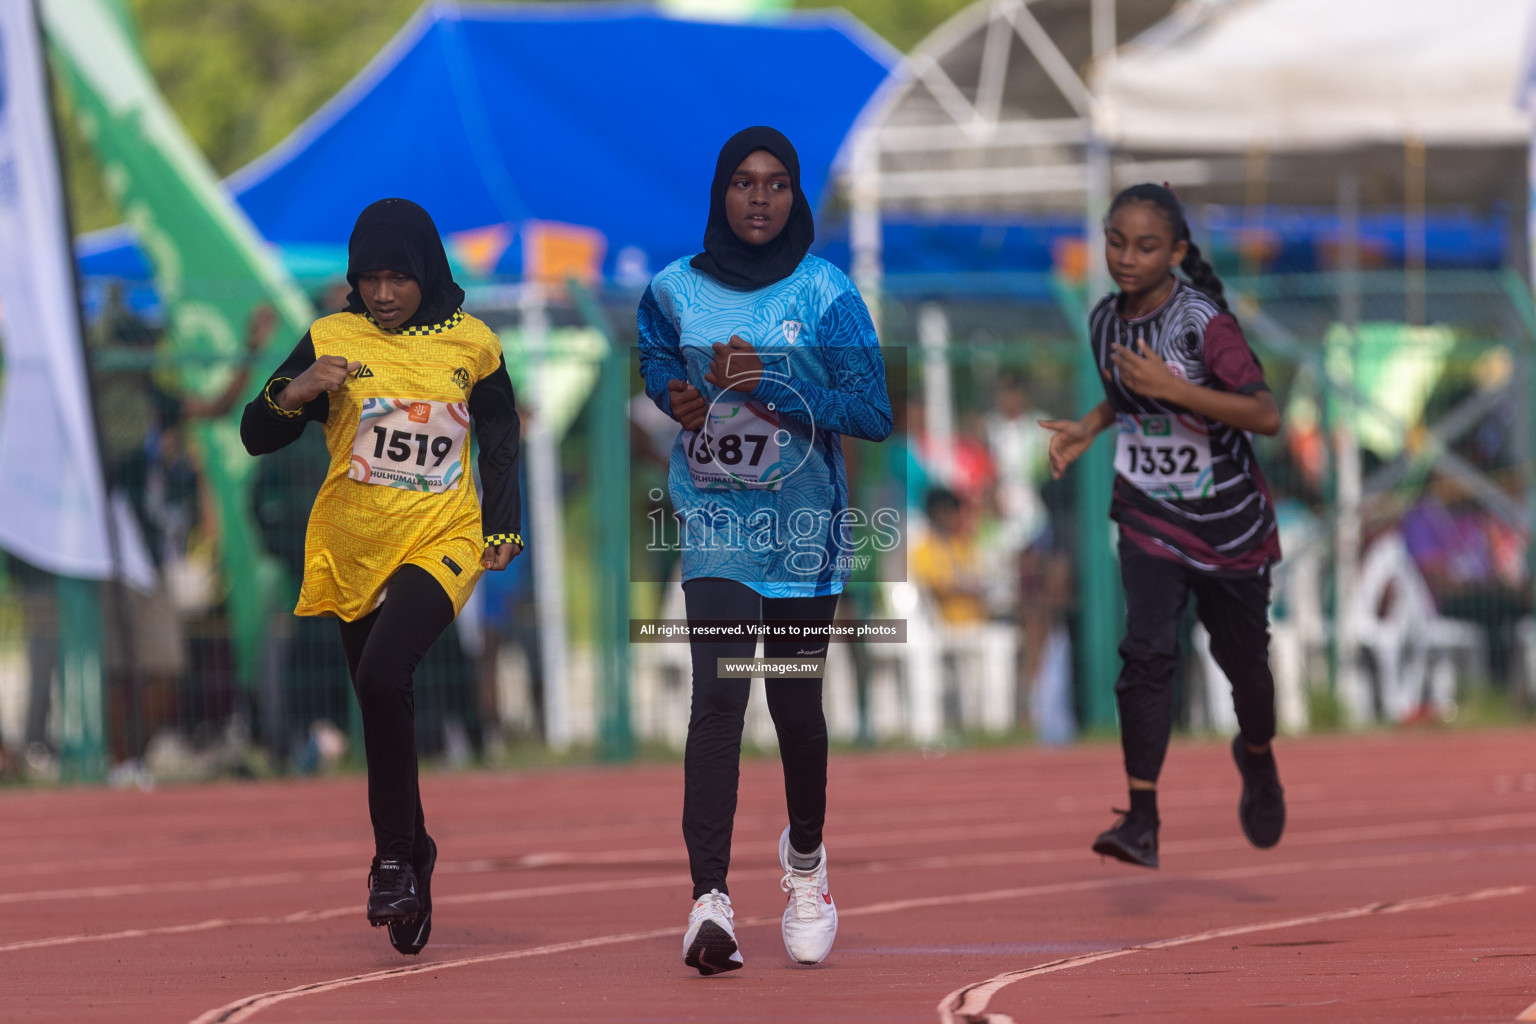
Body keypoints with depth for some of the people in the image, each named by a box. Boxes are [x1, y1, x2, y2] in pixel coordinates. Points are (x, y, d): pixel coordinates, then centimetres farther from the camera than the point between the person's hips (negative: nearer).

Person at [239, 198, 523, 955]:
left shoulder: (471, 345, 2)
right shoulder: (332, 340, 0)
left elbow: (500, 438, 17)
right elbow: (256, 438, -1)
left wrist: (503, 527, 9)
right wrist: (294, 392, -20)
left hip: (440, 542, -3)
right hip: (352, 549, 3)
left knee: (382, 677, -25)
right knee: (383, 708, 9)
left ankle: (394, 857, -15)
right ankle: (413, 864, 27)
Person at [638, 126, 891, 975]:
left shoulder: (826, 294, -6)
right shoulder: (675, 291, 1)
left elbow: (874, 412, -10)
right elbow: (653, 357, 22)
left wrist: (774, 389, -21)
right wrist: (675, 394, -2)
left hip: (803, 523, 0)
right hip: (715, 518, 0)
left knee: (795, 701, 10)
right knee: (718, 694, -16)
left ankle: (805, 856, 39)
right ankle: (709, 898, -22)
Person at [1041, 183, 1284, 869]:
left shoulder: (1203, 323, -20)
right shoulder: (1106, 320, -2)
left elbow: (1266, 415, -27)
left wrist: (1173, 389, -33)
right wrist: (1087, 428, 0)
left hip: (1226, 517, -3)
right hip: (1148, 514, 3)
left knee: (1243, 657, 13)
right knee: (1147, 653, -16)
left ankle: (1257, 760, 46)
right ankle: (1140, 823, -18)